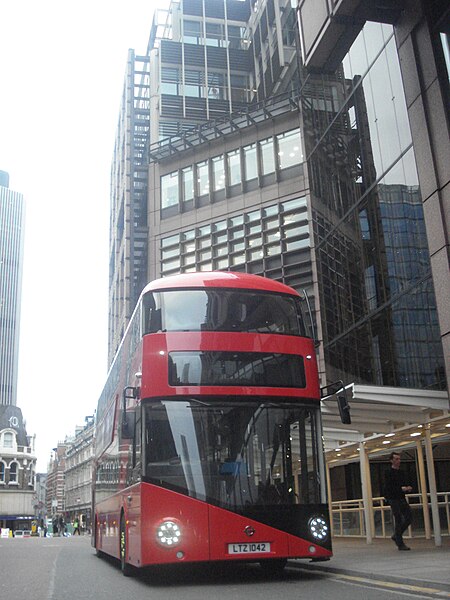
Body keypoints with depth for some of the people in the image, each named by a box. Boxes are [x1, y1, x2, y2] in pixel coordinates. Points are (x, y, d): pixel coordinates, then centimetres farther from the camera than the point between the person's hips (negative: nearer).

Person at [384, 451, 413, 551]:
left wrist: (408, 488, 0)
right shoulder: (389, 473, -9)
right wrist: (401, 489, -23)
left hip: (402, 499, 7)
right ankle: (400, 544, 4)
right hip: (393, 500, -7)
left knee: (408, 518, 4)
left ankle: (396, 536, 21)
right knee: (398, 521, -5)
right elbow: (388, 488, -17)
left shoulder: (400, 472, 14)